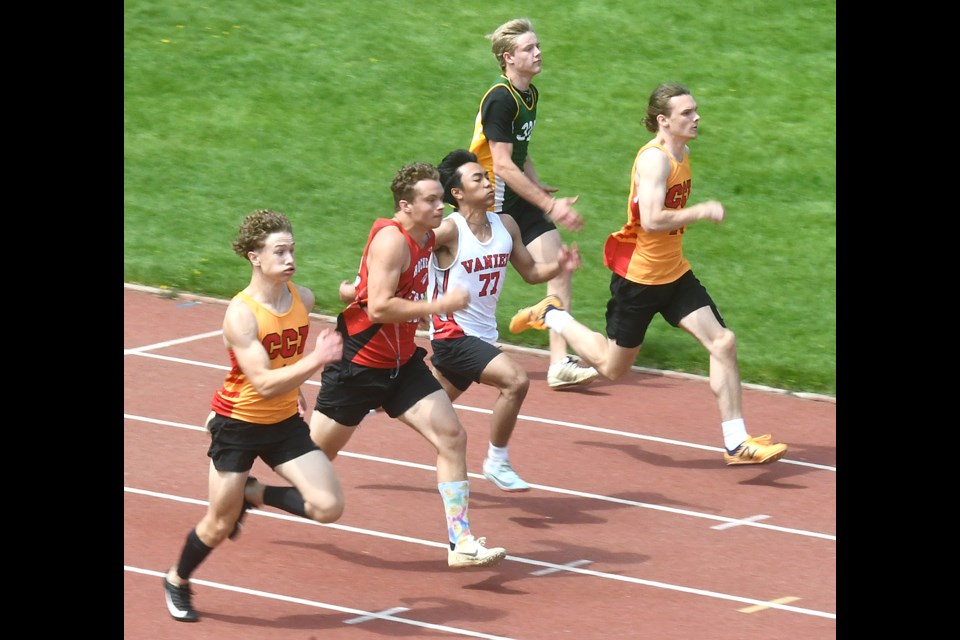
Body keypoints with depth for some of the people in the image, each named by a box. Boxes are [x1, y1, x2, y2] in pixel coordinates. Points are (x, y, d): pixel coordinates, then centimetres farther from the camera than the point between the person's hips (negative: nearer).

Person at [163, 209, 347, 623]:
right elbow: (264, 383, -30)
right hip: (237, 424, -5)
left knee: (328, 507, -11)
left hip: (285, 423, 5)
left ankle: (253, 494, 15)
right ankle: (177, 582, 34)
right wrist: (315, 361, -38)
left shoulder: (303, 299, -5)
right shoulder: (241, 314, -24)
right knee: (219, 526, 4)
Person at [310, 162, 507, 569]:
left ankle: (461, 543, -7)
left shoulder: (427, 238, 5)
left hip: (402, 363, 8)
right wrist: (439, 305, -28)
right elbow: (378, 307, -30)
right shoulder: (391, 241, -22)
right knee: (315, 453, 6)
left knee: (452, 437, -6)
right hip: (359, 363, -8)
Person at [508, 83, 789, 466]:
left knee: (723, 343, -7)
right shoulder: (654, 158, -21)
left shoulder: (682, 154, 8)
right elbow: (651, 220, -32)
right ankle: (552, 316, 31)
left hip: (674, 273, 8)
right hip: (638, 276, -8)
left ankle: (736, 443, -4)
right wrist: (701, 212, -29)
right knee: (613, 368, 8)